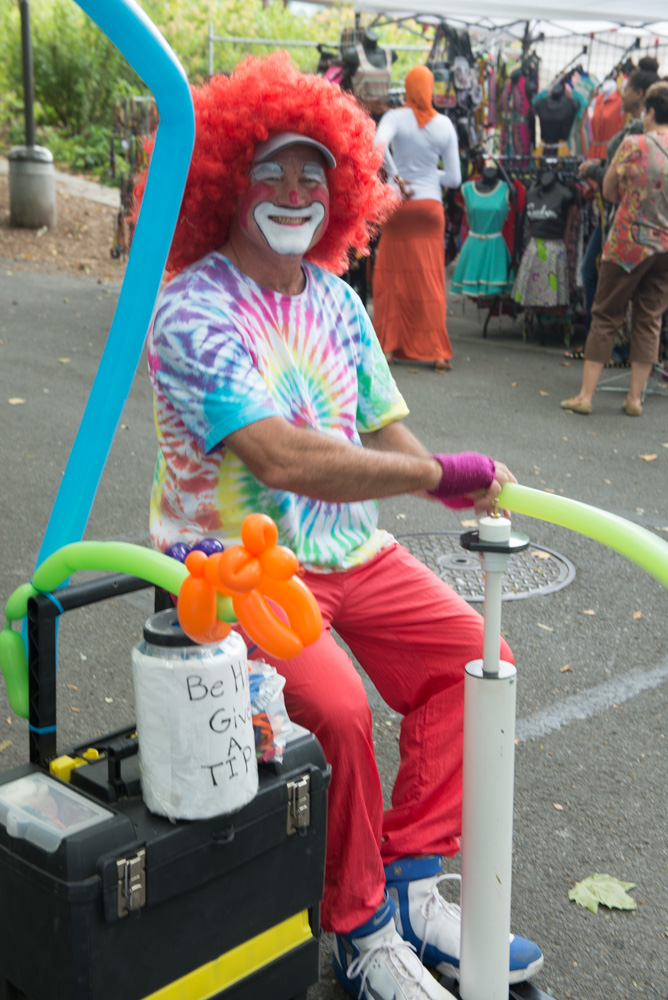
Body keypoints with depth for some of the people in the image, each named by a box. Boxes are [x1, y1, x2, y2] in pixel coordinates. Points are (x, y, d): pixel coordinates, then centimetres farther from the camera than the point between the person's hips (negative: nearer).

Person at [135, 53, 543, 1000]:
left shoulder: (337, 301, 10)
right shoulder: (193, 313, -16)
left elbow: (387, 433, 5)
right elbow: (283, 460, -28)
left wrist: (471, 490, -15)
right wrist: (438, 475, -24)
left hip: (348, 547, 8)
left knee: (474, 654, -4)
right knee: (337, 709, -27)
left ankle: (409, 884, 4)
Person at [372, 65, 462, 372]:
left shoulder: (395, 117, -3)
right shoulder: (444, 125, 3)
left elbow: (379, 145, -25)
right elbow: (454, 179, 4)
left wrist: (396, 178, -13)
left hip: (399, 205, -2)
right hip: (431, 207, 2)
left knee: (391, 277, 7)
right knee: (431, 281, 5)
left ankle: (387, 345, 8)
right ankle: (437, 351, 3)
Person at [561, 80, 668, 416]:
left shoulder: (634, 145, -8)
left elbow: (609, 192, 0)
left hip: (628, 242, -3)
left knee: (605, 318, 4)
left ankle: (585, 395, 4)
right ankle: (635, 398, 12)